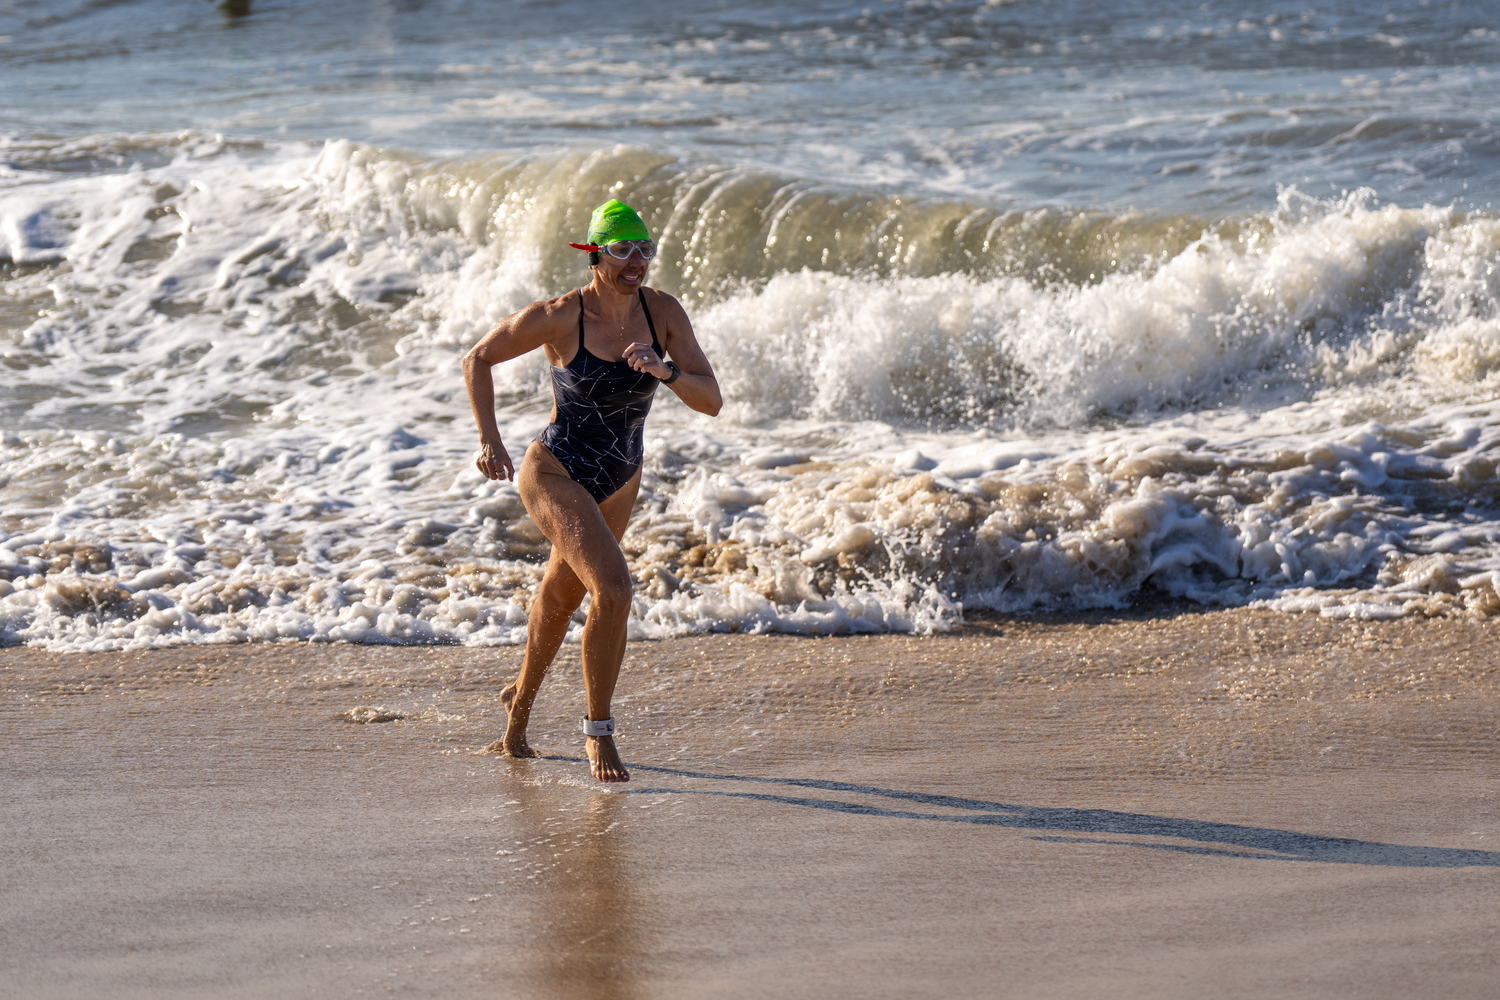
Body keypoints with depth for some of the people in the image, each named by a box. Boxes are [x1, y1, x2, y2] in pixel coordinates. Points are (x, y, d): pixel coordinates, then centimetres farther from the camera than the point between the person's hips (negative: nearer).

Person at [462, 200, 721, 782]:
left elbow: (711, 401, -13)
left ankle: (521, 699, 52)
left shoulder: (663, 313, -10)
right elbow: (479, 359, -5)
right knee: (613, 588, -25)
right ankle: (599, 733, -9)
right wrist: (490, 441, -12)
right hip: (555, 474, -6)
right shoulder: (558, 318, -20)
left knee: (562, 594, 26)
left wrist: (664, 370, -31)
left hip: (619, 485, 6)